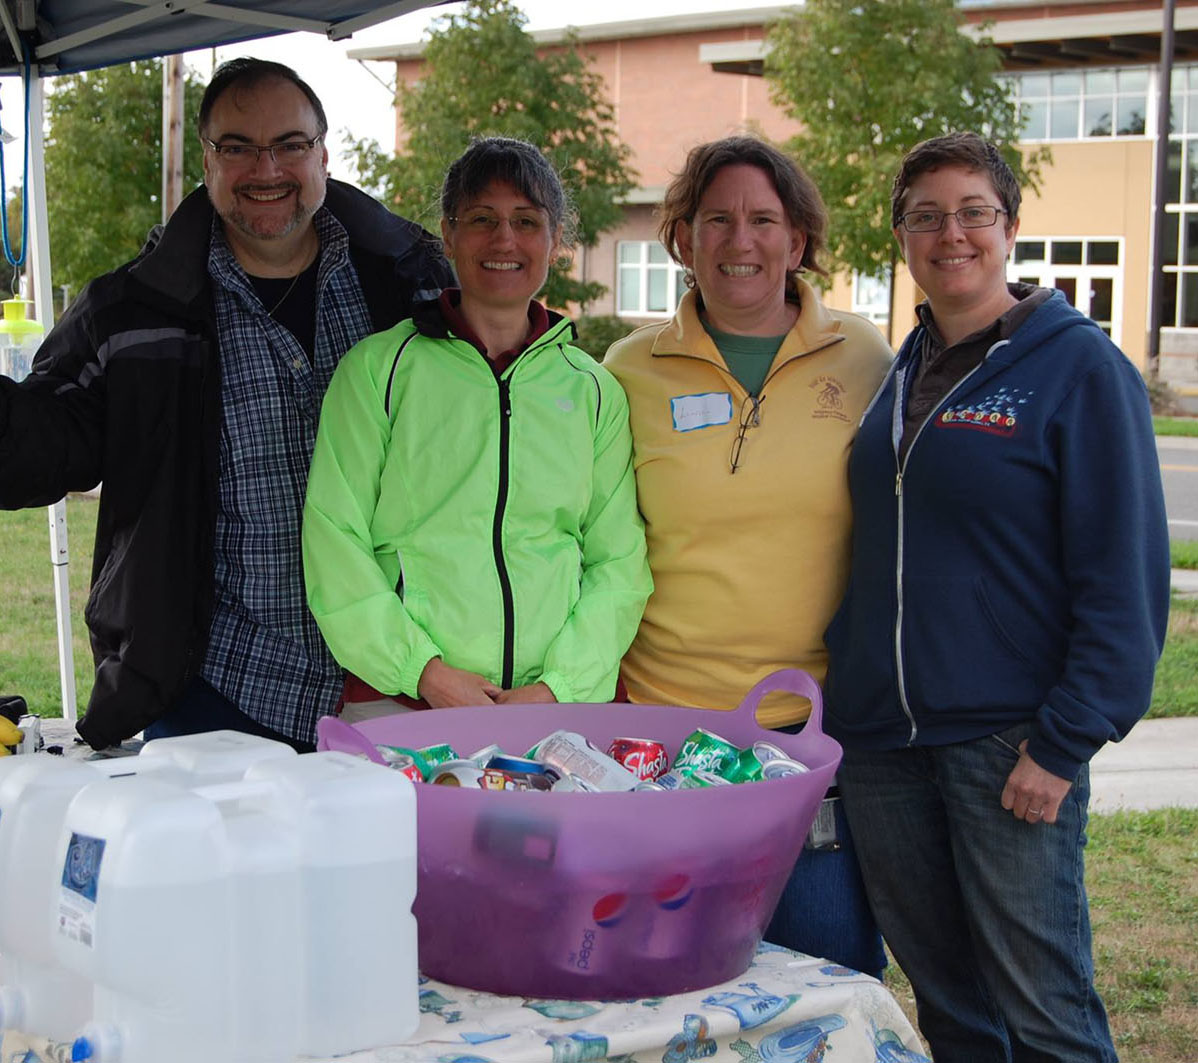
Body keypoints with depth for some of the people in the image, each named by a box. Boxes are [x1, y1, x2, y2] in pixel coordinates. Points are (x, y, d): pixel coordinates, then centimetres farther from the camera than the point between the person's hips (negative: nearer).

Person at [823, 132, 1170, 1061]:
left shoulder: (1080, 366, -7)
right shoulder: (901, 375, 13)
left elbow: (1124, 575, -10)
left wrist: (1064, 742, -15)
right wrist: (846, 698, 12)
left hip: (1008, 741, -6)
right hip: (882, 741, 6)